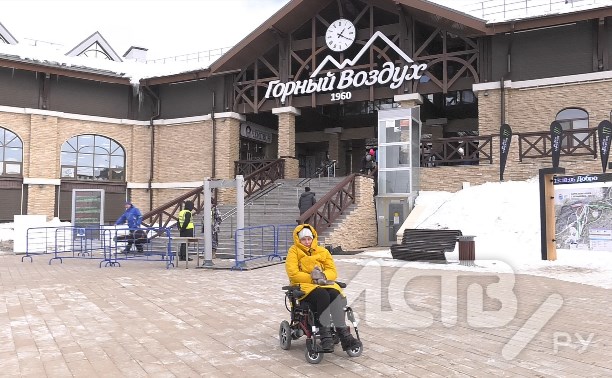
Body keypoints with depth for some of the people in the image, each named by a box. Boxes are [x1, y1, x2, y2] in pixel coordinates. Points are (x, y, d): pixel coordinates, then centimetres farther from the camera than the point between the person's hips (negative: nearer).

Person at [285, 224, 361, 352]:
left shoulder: (322, 251, 17)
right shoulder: (294, 251, 7)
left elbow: (333, 271, 9)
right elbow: (293, 274, -7)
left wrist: (323, 276, -14)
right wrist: (312, 278, -16)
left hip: (324, 284, 4)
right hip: (303, 285, -3)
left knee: (336, 294, -31)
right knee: (323, 295, -36)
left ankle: (343, 334, -33)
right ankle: (325, 335, -36)